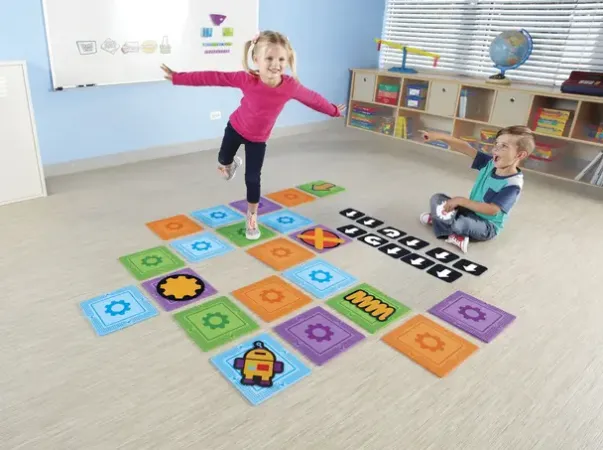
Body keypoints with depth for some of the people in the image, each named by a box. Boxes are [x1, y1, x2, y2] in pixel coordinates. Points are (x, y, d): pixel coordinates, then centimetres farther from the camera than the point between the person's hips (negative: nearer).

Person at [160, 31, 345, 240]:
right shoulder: (247, 79, -32)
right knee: (223, 160, 23)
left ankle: (252, 218, 22)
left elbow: (312, 98, -9)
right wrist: (178, 77, -24)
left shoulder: (291, 85, -28)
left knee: (253, 179, 1)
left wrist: (333, 111, 6)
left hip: (258, 138, 0)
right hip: (235, 127, 0)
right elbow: (212, 77, -27)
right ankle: (232, 164, 63)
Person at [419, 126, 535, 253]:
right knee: (437, 199, 1)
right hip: (470, 211, 7)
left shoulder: (512, 185, -25)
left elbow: (492, 210, -32)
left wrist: (461, 201, -32)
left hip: (487, 227, -7)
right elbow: (466, 148, -13)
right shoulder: (490, 163, -5)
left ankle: (439, 219, -5)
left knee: (460, 224, -35)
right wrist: (440, 136, -24)